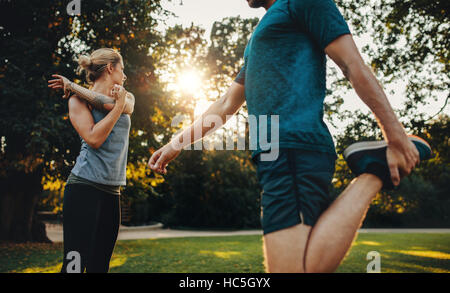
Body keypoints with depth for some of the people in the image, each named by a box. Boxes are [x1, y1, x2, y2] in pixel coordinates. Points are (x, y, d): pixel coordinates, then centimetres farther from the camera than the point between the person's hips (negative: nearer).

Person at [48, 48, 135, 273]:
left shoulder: (127, 97, 19)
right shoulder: (78, 100, 2)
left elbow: (126, 106, -6)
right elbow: (94, 139, -13)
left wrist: (73, 86, -3)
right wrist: (118, 106, -6)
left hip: (112, 191, 6)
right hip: (85, 186, -6)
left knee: (100, 264, 6)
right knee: (75, 261, -13)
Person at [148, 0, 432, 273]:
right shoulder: (259, 37, 34)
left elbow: (354, 65, -4)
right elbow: (227, 105, 36)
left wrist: (397, 136, -10)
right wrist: (177, 143, 30)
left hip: (294, 146, -9)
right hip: (276, 154, 9)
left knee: (293, 268, -24)